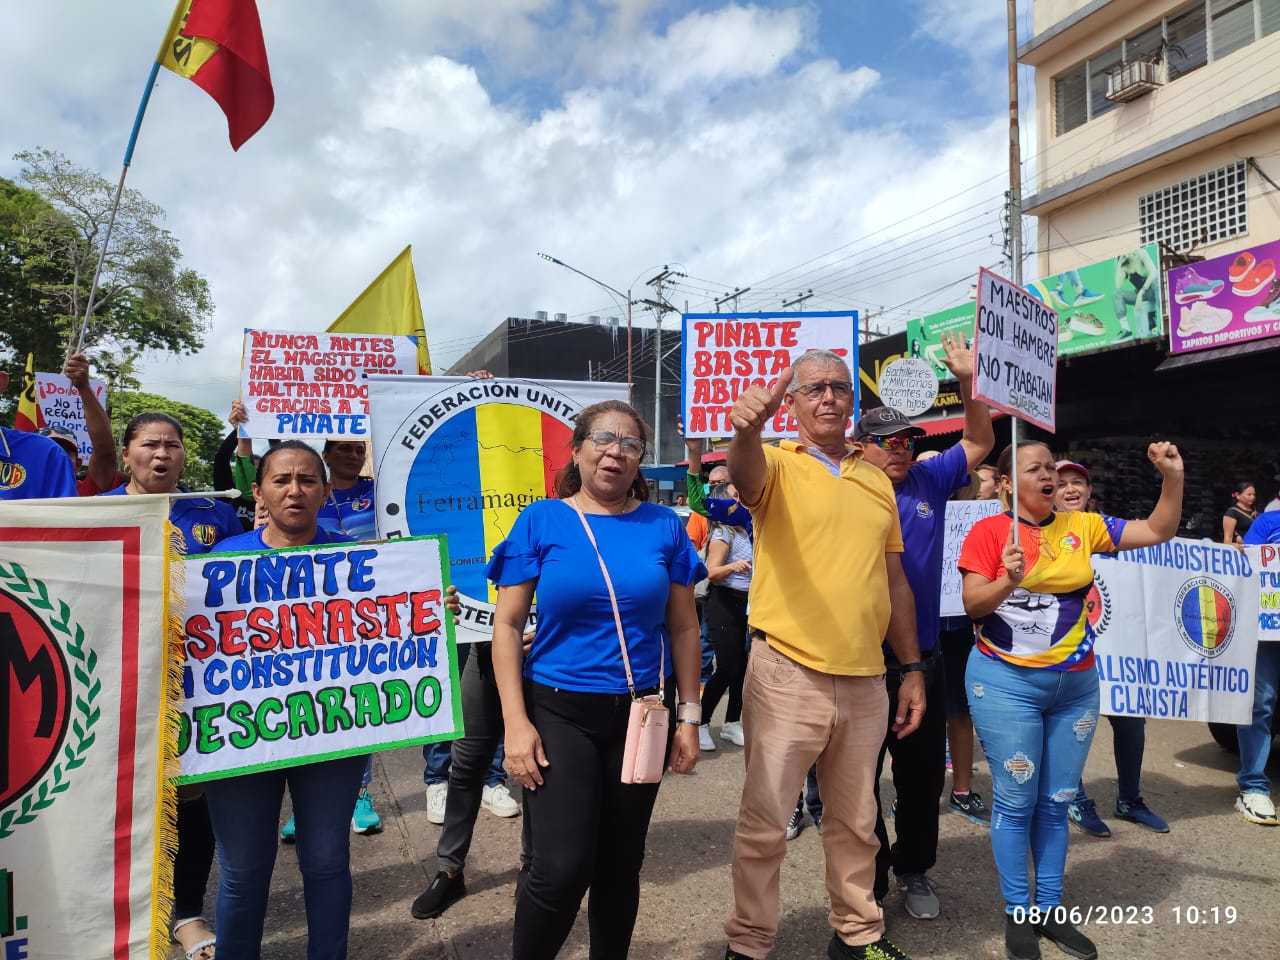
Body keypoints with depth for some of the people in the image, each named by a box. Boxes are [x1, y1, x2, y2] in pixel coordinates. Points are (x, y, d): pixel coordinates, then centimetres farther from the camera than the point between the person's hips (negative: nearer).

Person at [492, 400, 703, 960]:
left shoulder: (663, 527, 1)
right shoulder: (542, 521, -4)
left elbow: (683, 627, 5)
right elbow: (507, 624, -4)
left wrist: (688, 716, 2)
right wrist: (516, 723, -10)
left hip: (642, 712, 3)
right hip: (559, 712, -2)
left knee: (621, 863, 14)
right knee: (562, 869, -6)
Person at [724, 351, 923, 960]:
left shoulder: (878, 482, 11)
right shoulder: (777, 464, -3)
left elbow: (895, 582, 15)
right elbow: (745, 475, -29)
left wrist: (912, 669, 12)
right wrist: (746, 430, -52)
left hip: (865, 681, 5)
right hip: (787, 675, -4)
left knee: (856, 822, 19)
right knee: (764, 822, 4)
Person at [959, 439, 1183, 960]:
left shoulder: (1082, 526, 4)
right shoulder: (989, 531, -9)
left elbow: (1158, 531, 8)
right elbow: (972, 604, -12)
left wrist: (1173, 478, -5)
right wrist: (1009, 580, -30)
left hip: (1075, 684, 5)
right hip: (1007, 682, -4)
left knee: (1057, 801, 13)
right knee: (1016, 800, 3)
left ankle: (1052, 908, 27)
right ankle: (1018, 912, 18)